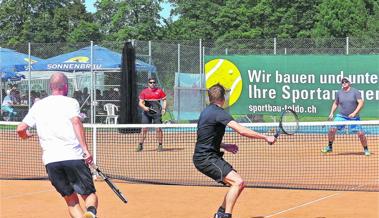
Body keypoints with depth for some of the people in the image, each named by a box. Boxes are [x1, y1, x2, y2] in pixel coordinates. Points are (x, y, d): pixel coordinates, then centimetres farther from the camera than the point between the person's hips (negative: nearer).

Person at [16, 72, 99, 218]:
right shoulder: (70, 102, 6)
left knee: (71, 200, 13)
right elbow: (76, 122, -12)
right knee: (89, 194, 4)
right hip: (73, 156, -3)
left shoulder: (38, 105, 16)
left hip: (50, 160, 3)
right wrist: (85, 150, -18)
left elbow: (21, 129, 12)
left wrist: (25, 135, 36)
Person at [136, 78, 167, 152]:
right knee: (144, 129, -1)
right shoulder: (144, 92, 5)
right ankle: (140, 145, 5)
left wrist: (163, 108, -3)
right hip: (147, 112, 1)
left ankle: (160, 145, 3)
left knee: (158, 128, -4)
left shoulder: (159, 91, 5)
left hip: (157, 112, -1)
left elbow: (164, 100, 11)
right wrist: (144, 107, -16)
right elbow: (140, 103, 4)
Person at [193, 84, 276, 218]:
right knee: (237, 182, -21)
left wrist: (224, 146, 17)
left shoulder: (207, 111, 17)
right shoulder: (218, 112, -14)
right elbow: (242, 131, -23)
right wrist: (266, 138, -17)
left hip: (210, 156, 10)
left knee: (238, 183, 11)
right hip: (206, 158, -10)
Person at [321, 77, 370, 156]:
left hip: (354, 117, -2)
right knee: (332, 129, -13)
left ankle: (366, 149, 13)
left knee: (360, 133, -10)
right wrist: (331, 113, 10)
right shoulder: (339, 93, 5)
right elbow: (335, 103, 20)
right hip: (341, 116, 2)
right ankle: (329, 147, 6)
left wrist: (354, 113, -22)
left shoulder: (355, 92, -6)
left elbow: (361, 103, -11)